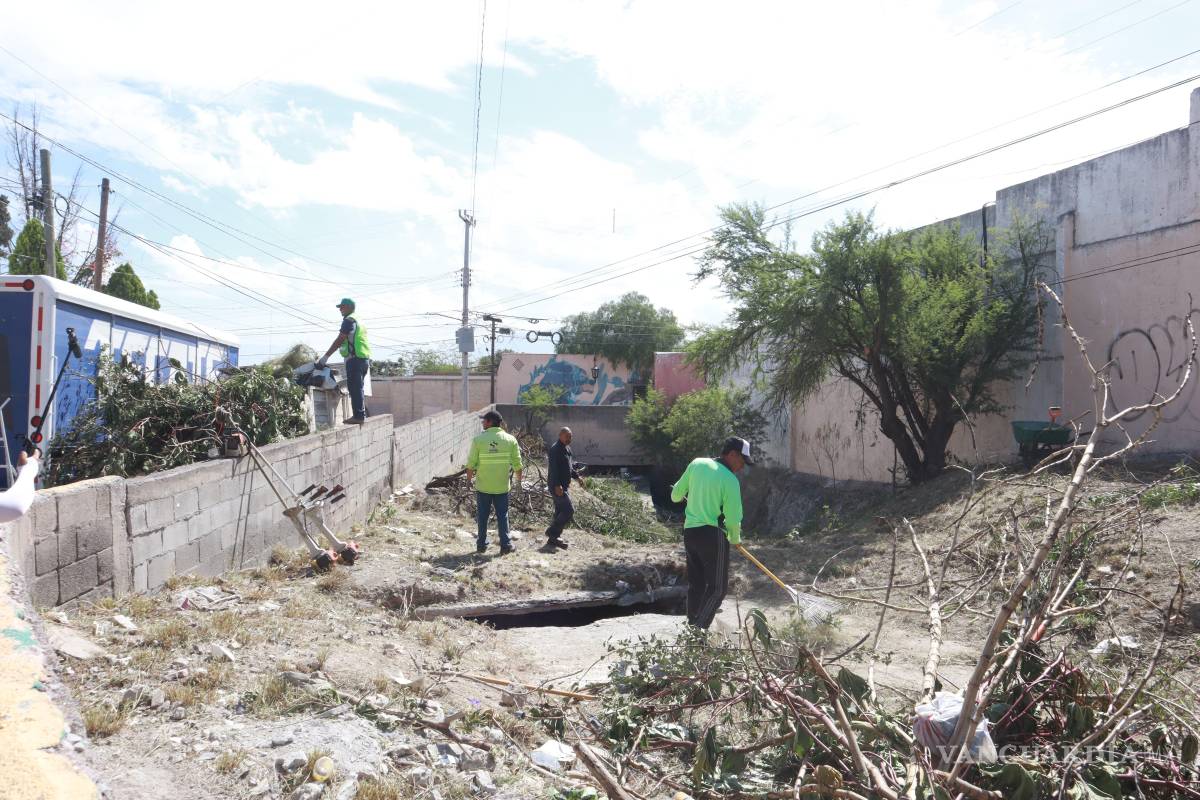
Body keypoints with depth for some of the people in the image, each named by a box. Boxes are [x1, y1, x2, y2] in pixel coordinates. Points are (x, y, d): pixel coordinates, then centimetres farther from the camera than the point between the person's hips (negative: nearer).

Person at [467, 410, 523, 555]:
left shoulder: (478, 439, -9)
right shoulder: (510, 439, -5)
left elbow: (471, 463, -5)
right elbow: (517, 462, -2)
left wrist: (469, 476, 15)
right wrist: (519, 477, 17)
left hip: (483, 485, 0)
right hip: (502, 486, 1)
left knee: (483, 516, 12)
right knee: (502, 515, 9)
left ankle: (482, 545, 18)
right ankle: (505, 544, 6)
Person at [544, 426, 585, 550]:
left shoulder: (567, 449, 16)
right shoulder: (555, 449, -15)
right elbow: (554, 469, -23)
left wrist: (577, 476, 15)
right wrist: (557, 485, -28)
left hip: (564, 485, 10)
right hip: (557, 486, -10)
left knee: (560, 512, 12)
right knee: (569, 510, -13)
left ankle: (554, 539, 17)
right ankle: (552, 533, -5)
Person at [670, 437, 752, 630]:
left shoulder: (697, 464, 3)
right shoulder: (730, 481, -13)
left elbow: (676, 494, 13)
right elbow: (733, 520, -12)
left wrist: (678, 497, 37)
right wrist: (735, 539, 8)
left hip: (689, 531, 7)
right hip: (712, 535, -7)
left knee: (696, 584, 17)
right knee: (717, 588, 2)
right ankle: (699, 631, -6)